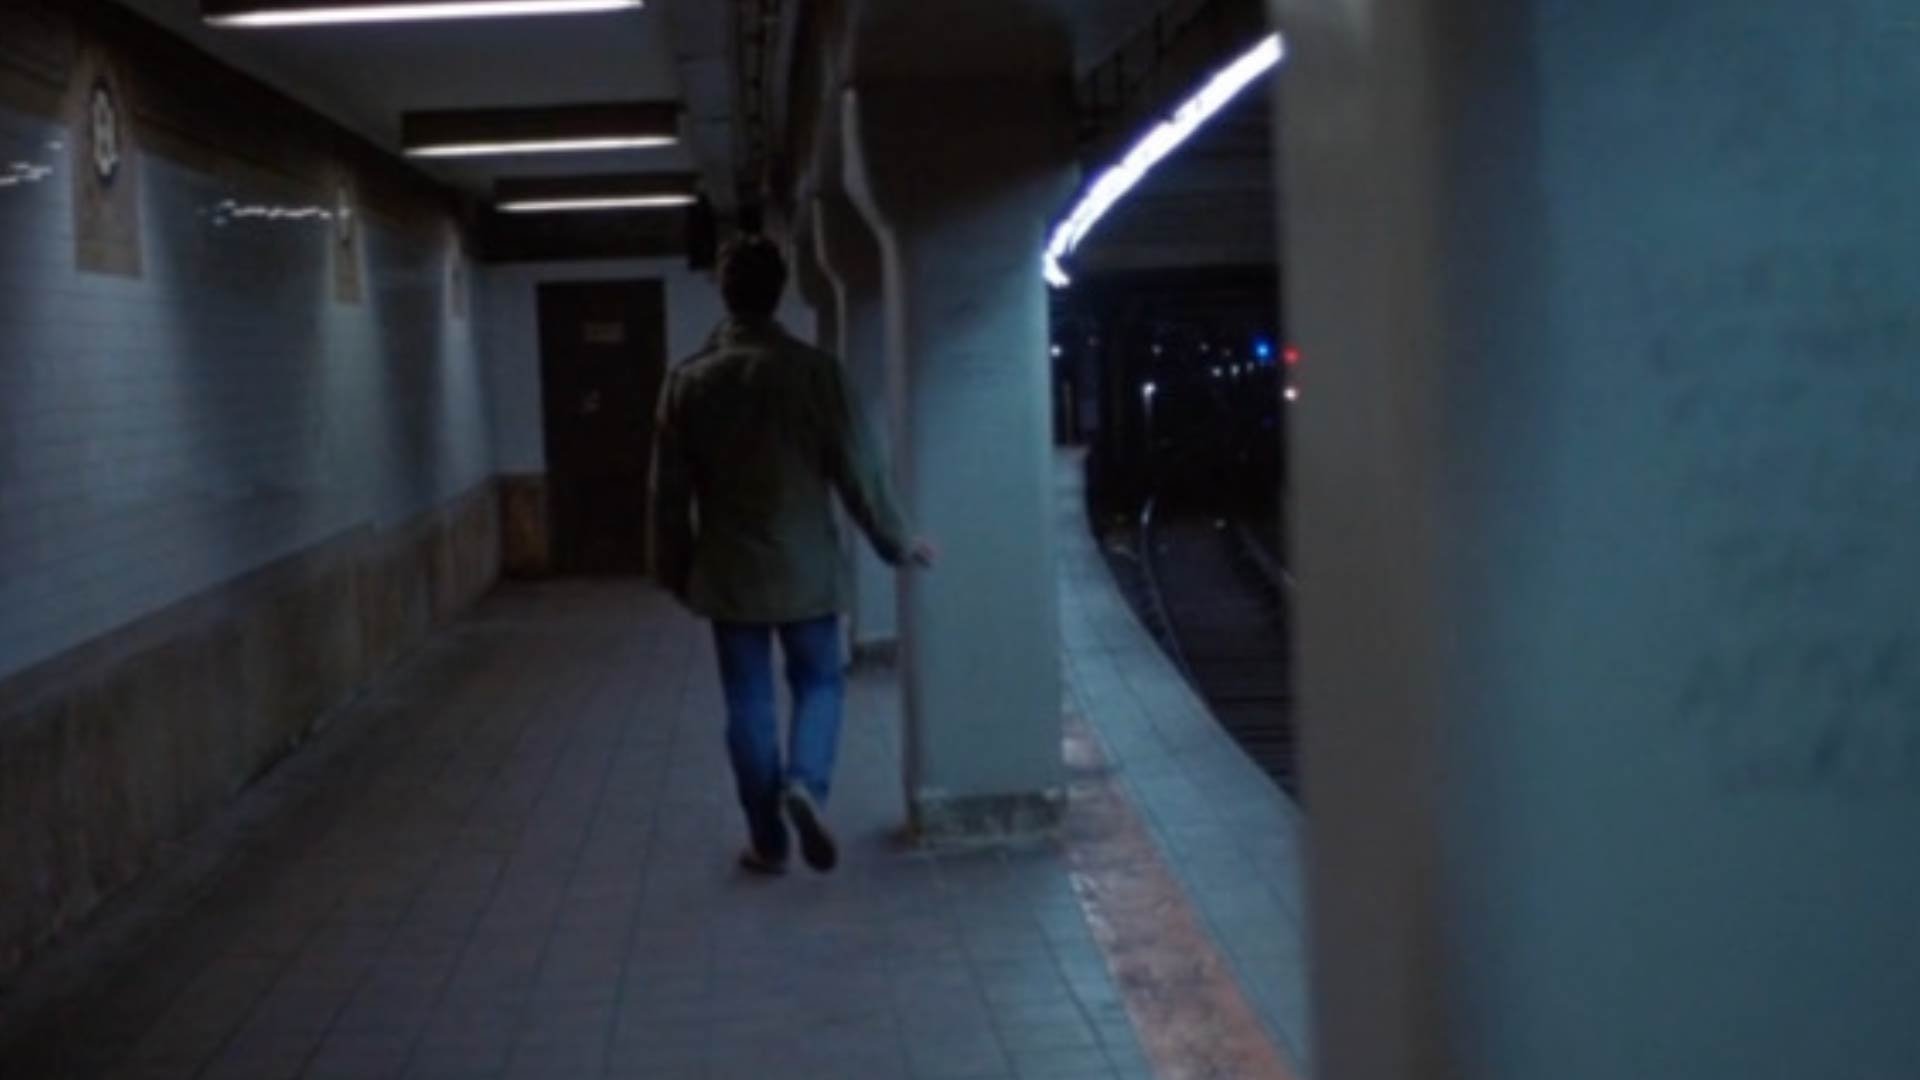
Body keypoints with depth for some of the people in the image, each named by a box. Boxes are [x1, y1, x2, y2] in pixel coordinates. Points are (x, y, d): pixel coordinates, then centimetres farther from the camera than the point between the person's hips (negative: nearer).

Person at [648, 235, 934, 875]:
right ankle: (806, 783, -12)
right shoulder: (813, 369, -9)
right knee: (818, 682, 14)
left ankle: (768, 841, 13)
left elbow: (669, 488, 2)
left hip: (729, 572, 1)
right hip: (805, 566, -1)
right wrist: (895, 543, 7)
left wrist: (673, 568, 14)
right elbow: (856, 468, -6)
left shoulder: (688, 379, -3)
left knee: (748, 703, 9)